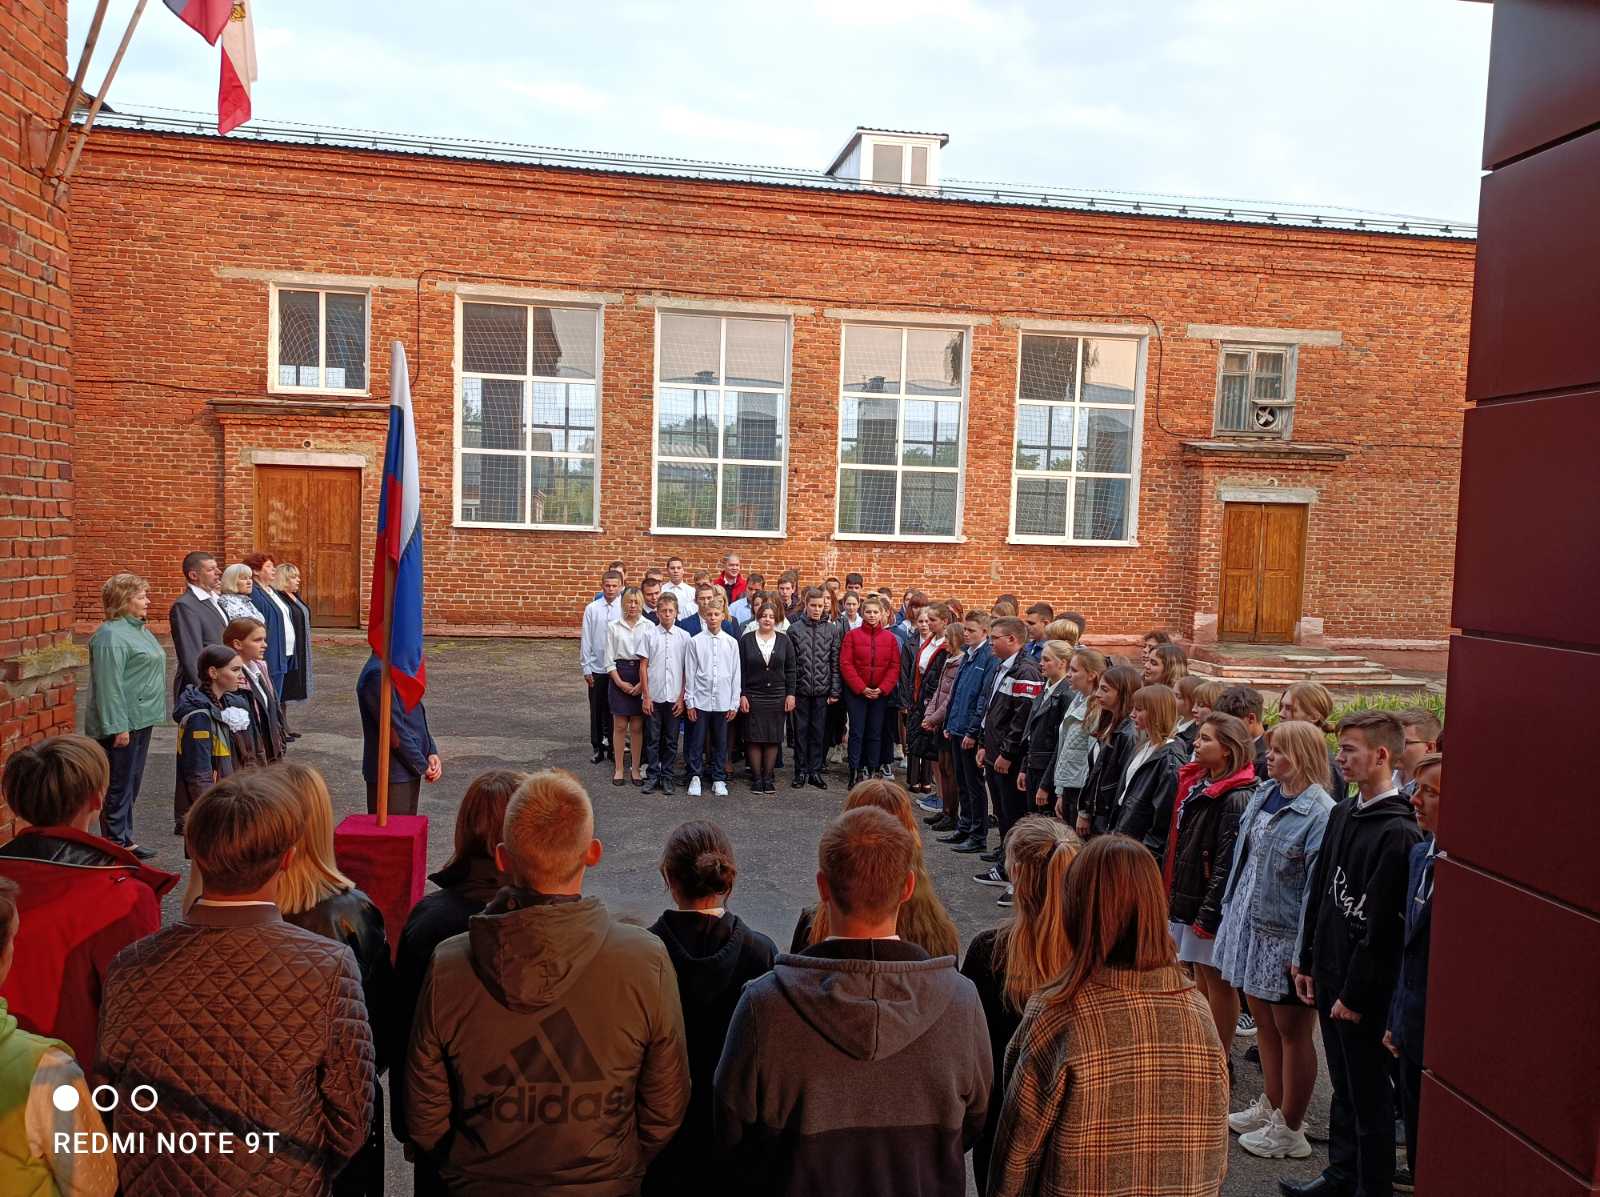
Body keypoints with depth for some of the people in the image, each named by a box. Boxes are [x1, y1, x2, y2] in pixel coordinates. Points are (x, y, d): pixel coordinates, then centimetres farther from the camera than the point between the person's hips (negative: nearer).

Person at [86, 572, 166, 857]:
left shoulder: (137, 628, 14)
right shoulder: (111, 636, -17)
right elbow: (109, 685, -22)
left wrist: (151, 715, 22)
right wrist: (118, 727, -24)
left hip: (141, 720, 10)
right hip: (123, 724, -10)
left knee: (131, 783, 16)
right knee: (118, 787, -2)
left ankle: (124, 840, 24)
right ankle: (115, 845, 6)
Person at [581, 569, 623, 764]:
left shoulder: (624, 609, -7)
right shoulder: (592, 609, -2)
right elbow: (585, 639, 1)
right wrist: (586, 667, 1)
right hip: (597, 668, 1)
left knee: (614, 710, 9)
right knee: (597, 711, 10)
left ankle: (614, 748, 21)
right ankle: (598, 749, 22)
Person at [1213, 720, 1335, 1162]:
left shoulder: (1320, 814, -20)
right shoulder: (1264, 794, 6)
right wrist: (1231, 909, 16)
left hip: (1285, 935, -8)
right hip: (1250, 924, 8)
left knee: (1292, 1030, 8)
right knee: (1262, 1019, 21)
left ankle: (1289, 1129, 23)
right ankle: (1271, 1107, 38)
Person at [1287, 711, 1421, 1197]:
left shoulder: (1397, 831, -19)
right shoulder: (1343, 814, 7)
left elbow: (1382, 925, -19)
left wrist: (1356, 992, -16)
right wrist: (1308, 961, 13)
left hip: (1365, 983, -8)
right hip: (1330, 972, 8)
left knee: (1369, 1091, 7)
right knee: (1343, 1084, 21)